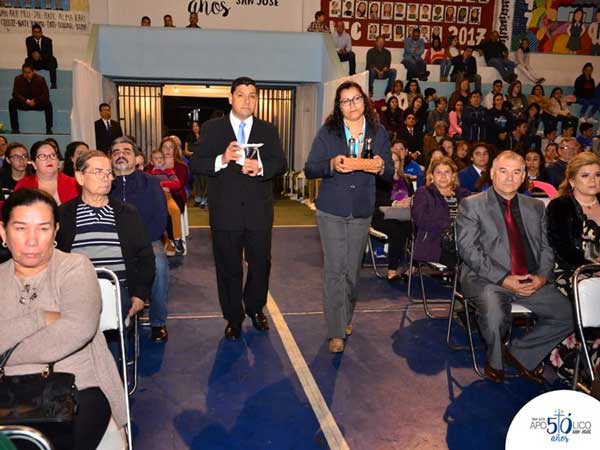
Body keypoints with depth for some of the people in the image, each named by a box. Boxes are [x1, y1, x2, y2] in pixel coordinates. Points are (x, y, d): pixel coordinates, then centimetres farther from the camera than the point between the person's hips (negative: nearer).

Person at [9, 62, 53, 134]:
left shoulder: (40, 79, -13)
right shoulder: (18, 79, -10)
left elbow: (46, 95, -16)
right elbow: (15, 94, -14)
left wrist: (35, 101, -26)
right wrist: (25, 100, -30)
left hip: (37, 103, -1)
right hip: (23, 103, 1)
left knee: (48, 104, -30)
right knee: (12, 102, -26)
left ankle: (49, 128, -21)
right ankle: (15, 128, -19)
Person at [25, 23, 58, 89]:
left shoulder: (48, 40, -11)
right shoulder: (29, 40, -7)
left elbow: (49, 54, -19)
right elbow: (29, 54, -13)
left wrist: (40, 57, -36)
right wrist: (33, 54, -38)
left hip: (46, 62, -1)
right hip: (35, 63, 1)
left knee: (52, 61, -31)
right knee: (28, 61, -28)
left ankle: (53, 83, -24)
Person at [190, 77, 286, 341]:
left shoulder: (268, 130, 9)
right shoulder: (212, 128, 3)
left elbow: (280, 163, -1)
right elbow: (196, 165, -4)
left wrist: (261, 167, -22)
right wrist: (222, 159, -22)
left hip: (259, 211, 2)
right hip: (225, 212, -2)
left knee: (261, 264, 12)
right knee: (228, 268, 8)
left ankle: (255, 309, 36)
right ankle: (233, 318, 25)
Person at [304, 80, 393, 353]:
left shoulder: (378, 133, 6)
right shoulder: (327, 132, 0)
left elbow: (390, 173, 8)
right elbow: (309, 169, -4)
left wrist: (381, 167, -15)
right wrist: (331, 165, -23)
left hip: (362, 212, 2)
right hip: (331, 210, -2)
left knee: (352, 269, 10)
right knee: (334, 269, -4)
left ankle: (346, 318, 33)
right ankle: (336, 331, 4)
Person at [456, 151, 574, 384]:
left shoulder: (535, 207, 18)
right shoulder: (471, 205, 3)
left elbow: (545, 248, 15)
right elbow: (468, 249, -8)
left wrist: (542, 276, -6)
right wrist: (503, 279, -16)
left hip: (532, 281, 5)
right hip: (487, 279, -5)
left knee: (568, 315, -12)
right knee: (495, 316, -33)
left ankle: (520, 353, 10)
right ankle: (494, 360, 3)